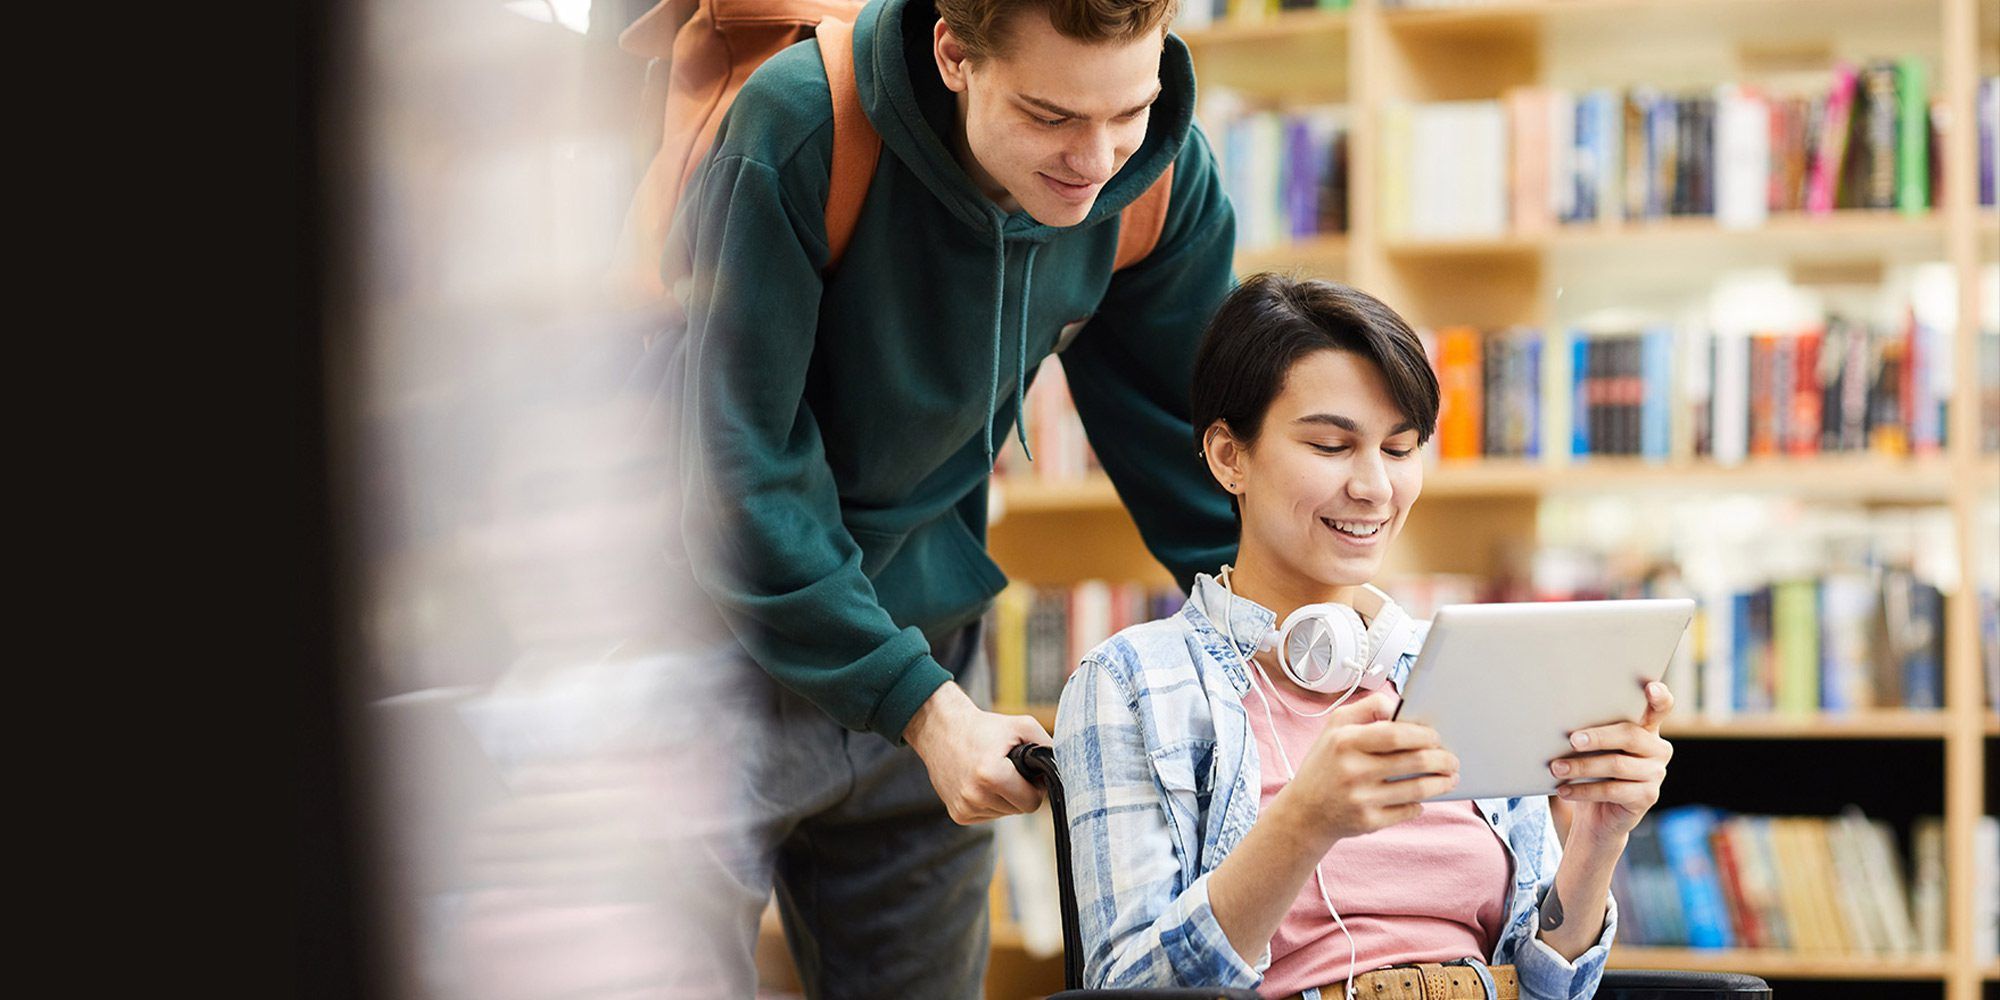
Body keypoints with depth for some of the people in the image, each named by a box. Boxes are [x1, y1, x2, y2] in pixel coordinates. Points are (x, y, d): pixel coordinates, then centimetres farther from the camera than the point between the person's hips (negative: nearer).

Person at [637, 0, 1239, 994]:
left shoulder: (1165, 178, -10)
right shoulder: (799, 133, -24)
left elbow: (1177, 432, 3)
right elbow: (739, 472, -22)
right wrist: (918, 704, -25)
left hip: (922, 636, 5)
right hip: (727, 639, -5)